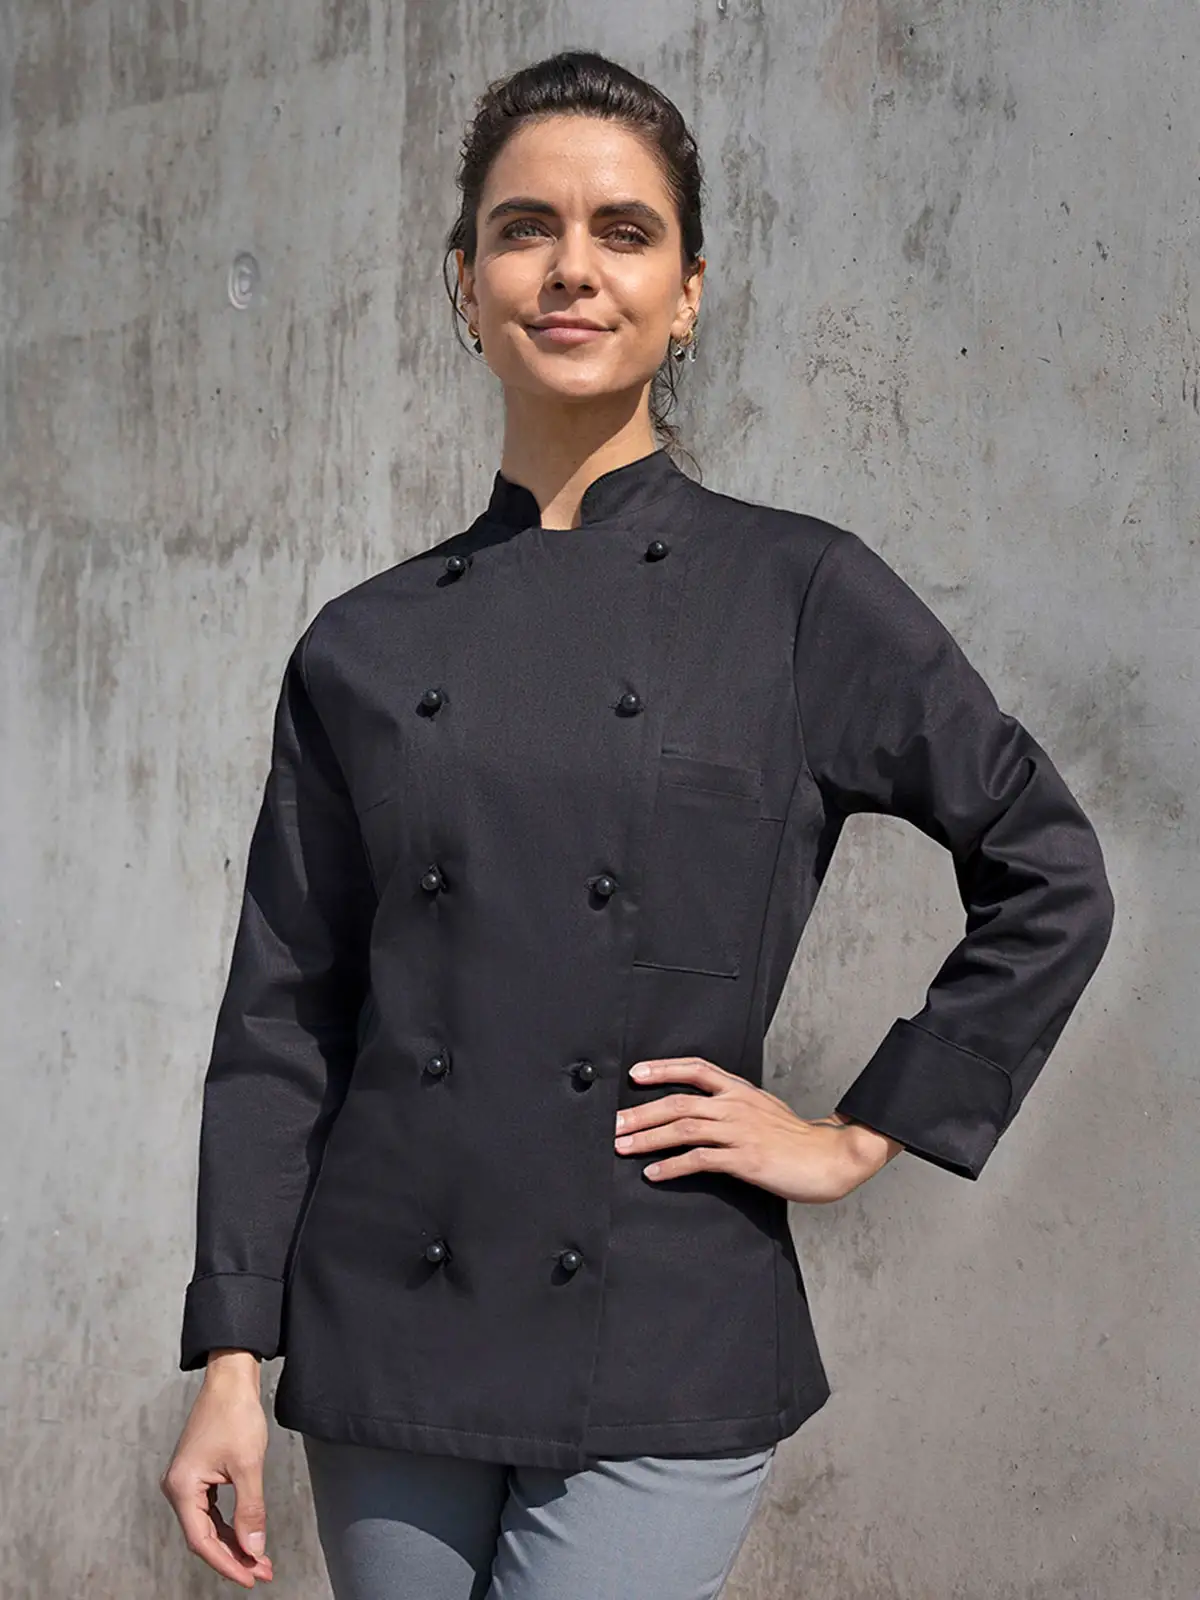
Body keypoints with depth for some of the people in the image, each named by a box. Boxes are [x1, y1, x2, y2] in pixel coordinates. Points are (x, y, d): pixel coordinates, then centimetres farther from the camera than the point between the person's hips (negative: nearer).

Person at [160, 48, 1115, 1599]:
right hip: (386, 1337, 3)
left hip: (664, 1352, -3)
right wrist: (231, 1362, 0)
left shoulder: (803, 595, -2)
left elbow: (1049, 882, 4)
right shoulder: (365, 645, 5)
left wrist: (860, 1135, 0)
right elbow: (283, 1013, 5)